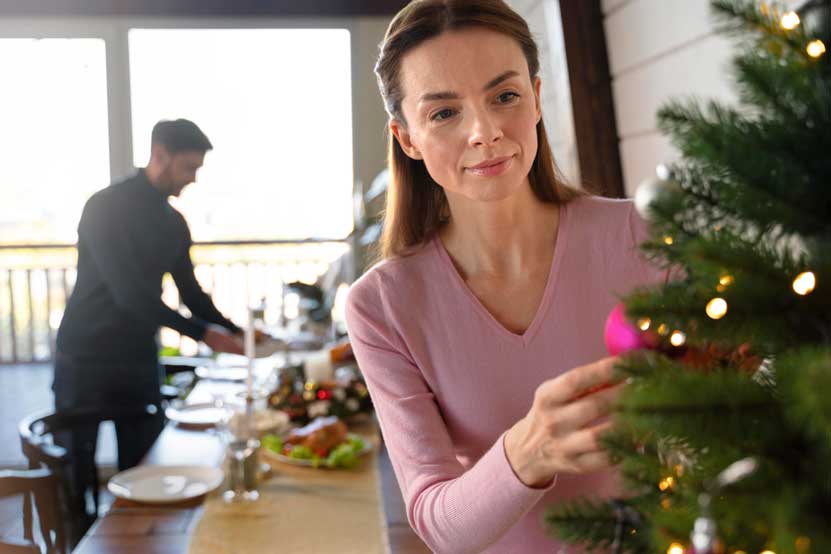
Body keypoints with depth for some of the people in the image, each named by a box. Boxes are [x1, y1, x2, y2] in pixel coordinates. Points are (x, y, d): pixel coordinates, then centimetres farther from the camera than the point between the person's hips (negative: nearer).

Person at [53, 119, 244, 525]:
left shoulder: (173, 223, 8)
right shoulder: (105, 207, -13)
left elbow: (189, 291, 15)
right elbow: (128, 292, -21)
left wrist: (235, 332, 2)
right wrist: (202, 333, -22)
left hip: (140, 358, 6)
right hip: (87, 357, -6)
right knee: (75, 471, 4)